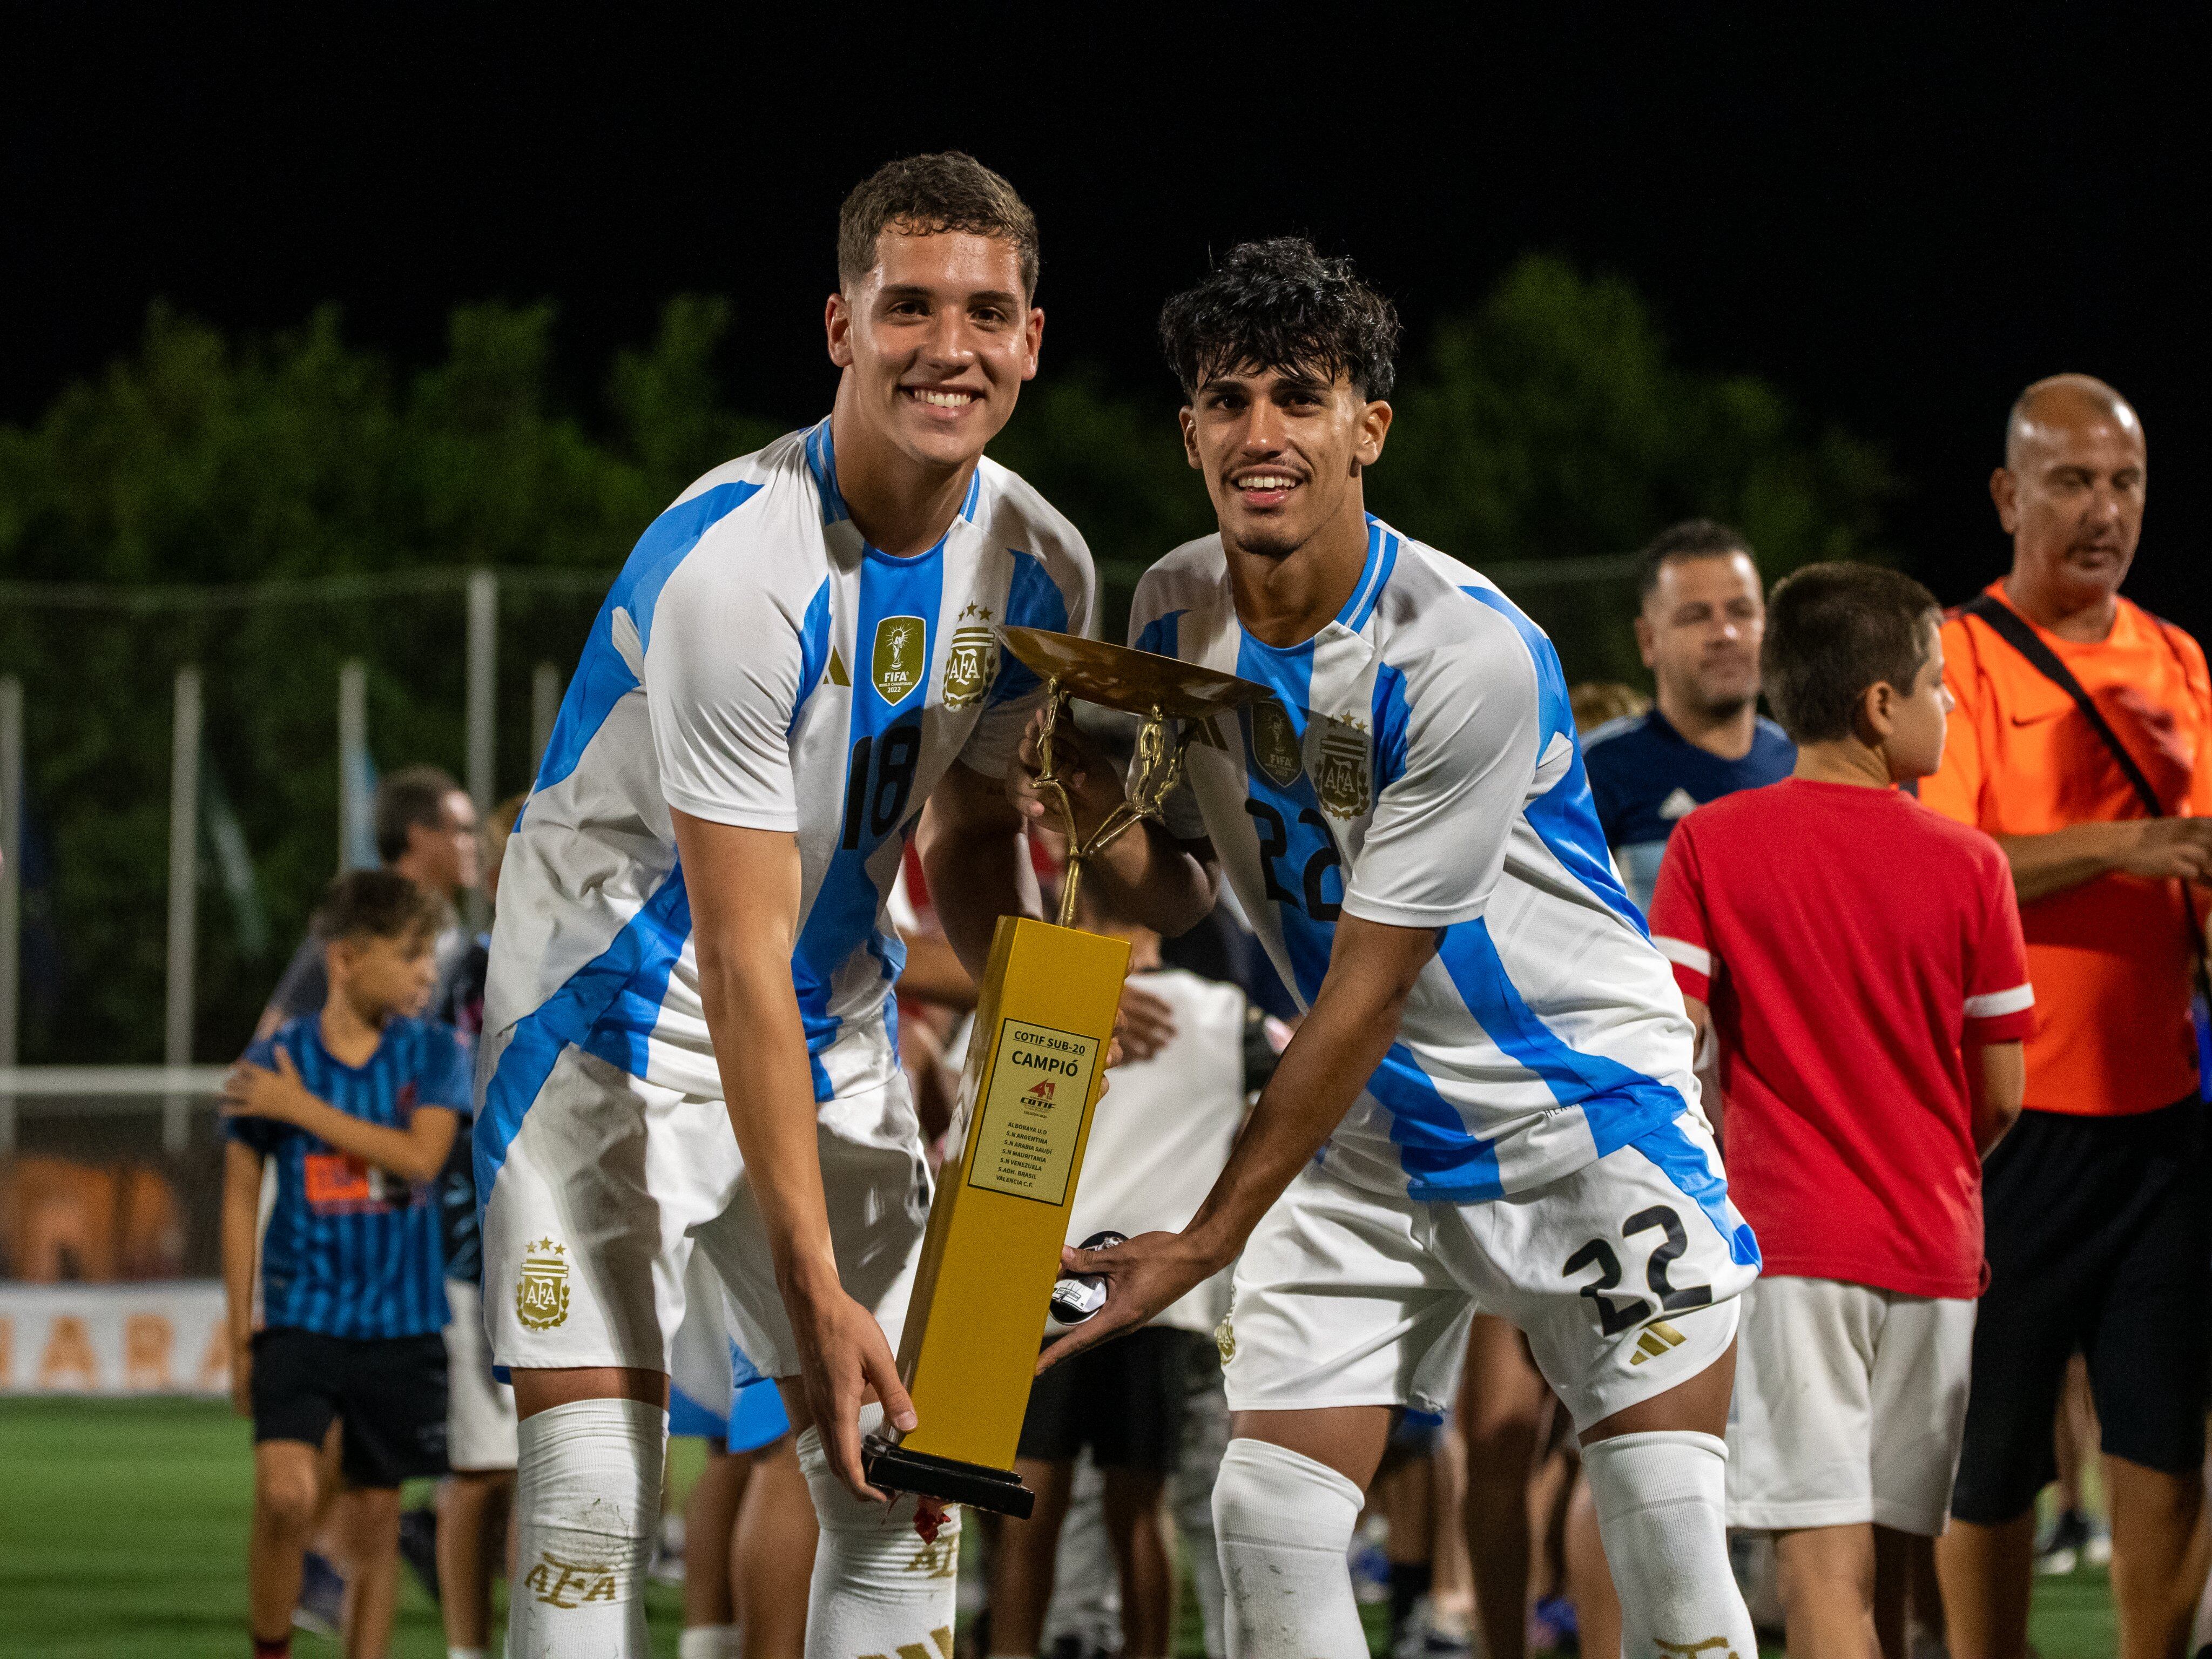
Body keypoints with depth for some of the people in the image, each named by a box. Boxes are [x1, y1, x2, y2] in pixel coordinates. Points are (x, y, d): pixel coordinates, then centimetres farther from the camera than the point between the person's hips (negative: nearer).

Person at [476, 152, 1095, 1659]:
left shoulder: (1041, 571, -5)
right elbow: (742, 961, -27)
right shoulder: (734, 567, -27)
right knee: (595, 1472, -15)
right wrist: (813, 1291, -27)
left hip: (835, 1041, 7)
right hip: (619, 1022, -7)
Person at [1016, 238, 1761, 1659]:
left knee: (1673, 1545, -11)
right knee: (1269, 1521, -7)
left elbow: (1365, 993, -22)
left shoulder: (1469, 654, -25)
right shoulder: (1174, 612, -3)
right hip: (1370, 1128, 5)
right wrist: (1103, 816, -17)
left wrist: (1207, 1243, -20)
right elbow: (1180, 892, 8)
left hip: (1584, 1100, -5)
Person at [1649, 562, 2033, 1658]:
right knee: (1888, 1555, 11)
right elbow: (2001, 1096, 3)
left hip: (1790, 1238, -2)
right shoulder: (1967, 865, -1)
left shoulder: (1711, 844, -3)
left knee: (1823, 1556, -8)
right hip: (1934, 1243, 2)